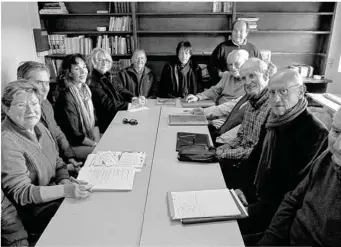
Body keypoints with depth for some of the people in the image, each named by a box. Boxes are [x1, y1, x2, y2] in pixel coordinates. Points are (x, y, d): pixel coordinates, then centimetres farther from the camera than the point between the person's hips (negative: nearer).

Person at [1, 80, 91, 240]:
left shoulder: (38, 127, 4)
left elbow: (58, 164, 9)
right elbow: (21, 193, -23)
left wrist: (65, 182, -11)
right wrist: (65, 190, -32)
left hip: (53, 195, 8)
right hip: (34, 214, -7)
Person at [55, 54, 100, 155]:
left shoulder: (85, 90, 5)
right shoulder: (66, 98, -20)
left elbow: (94, 121, 7)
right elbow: (75, 136, -18)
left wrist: (98, 142, -5)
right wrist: (95, 144, -11)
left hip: (89, 138, 8)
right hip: (73, 146, -8)